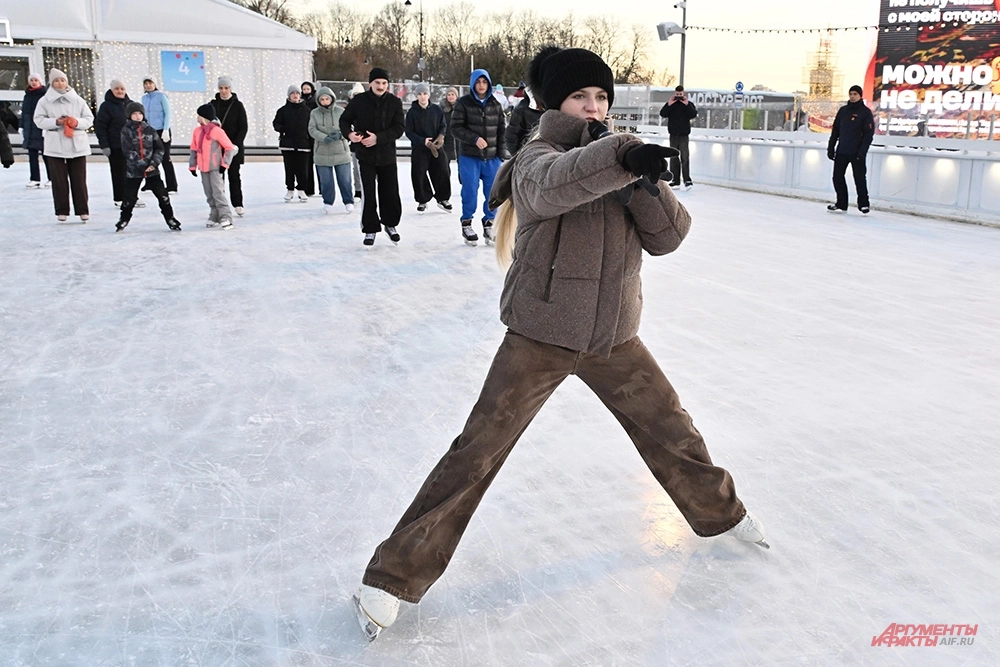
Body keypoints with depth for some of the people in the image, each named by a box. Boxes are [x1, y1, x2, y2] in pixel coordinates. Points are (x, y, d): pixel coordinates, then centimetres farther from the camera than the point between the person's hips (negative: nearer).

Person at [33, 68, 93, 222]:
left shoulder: (77, 100, 4)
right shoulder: (44, 101, 2)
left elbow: (89, 119, 5)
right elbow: (39, 120, -1)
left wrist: (76, 122, -14)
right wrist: (55, 122, -16)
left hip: (77, 145, 0)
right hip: (55, 146, 0)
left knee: (79, 180, 3)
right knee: (59, 180, 2)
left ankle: (83, 210, 9)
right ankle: (62, 211, 9)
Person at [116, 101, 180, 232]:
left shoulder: (150, 130, 3)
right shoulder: (126, 130, -3)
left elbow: (160, 148, 2)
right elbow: (128, 151, -10)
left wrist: (153, 163, -11)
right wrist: (142, 164, -16)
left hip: (152, 169, 1)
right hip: (133, 170, -1)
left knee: (162, 195, 0)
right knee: (130, 196, 6)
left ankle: (170, 219, 10)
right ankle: (124, 219, 25)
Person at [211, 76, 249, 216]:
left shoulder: (237, 105, -2)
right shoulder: (213, 104, 6)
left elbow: (244, 127, -3)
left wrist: (236, 144, -13)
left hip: (233, 146, -2)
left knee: (234, 175, 0)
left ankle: (238, 204, 5)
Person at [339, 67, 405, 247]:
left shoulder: (395, 102, -5)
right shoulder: (359, 100, -6)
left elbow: (399, 128, -10)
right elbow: (344, 120, 4)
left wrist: (378, 138, -23)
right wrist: (349, 133, -19)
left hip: (388, 155, 1)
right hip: (366, 155, -1)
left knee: (391, 193, 9)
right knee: (368, 194, -2)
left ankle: (390, 223, 31)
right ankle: (370, 229, 12)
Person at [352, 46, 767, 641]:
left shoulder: (622, 164, 7)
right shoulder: (539, 157, -10)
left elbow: (668, 236, -2)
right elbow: (552, 185, -37)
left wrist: (642, 184, -19)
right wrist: (623, 156, -54)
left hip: (614, 336, 6)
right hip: (541, 335, -5)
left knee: (671, 428, 17)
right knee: (478, 451, -7)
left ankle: (718, 512, 46)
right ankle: (396, 576, 4)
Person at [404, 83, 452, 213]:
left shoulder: (436, 109, 1)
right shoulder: (412, 112, -5)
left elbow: (443, 125, 10)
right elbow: (409, 132, -5)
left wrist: (441, 135, -13)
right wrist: (423, 141, -19)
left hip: (437, 147, 2)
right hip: (419, 149, -2)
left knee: (442, 173, 3)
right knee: (419, 175, -1)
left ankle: (443, 198, 20)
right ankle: (422, 201, 16)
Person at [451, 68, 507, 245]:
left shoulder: (495, 104, 8)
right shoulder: (463, 103, -2)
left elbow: (502, 129, 11)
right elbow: (456, 128, -6)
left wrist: (500, 152, 5)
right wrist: (474, 139, -18)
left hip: (492, 157, 3)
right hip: (469, 156, -3)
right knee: (470, 190, -2)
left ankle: (489, 224, 17)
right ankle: (467, 223, 14)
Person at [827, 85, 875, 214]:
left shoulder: (865, 112, -4)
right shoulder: (843, 110, 11)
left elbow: (869, 134, -10)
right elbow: (835, 130, 14)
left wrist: (862, 151, -18)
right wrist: (831, 147, 8)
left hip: (857, 152, -5)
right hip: (841, 151, 5)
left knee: (859, 178, -1)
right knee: (837, 177, 4)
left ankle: (864, 204, 10)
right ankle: (841, 204, 15)